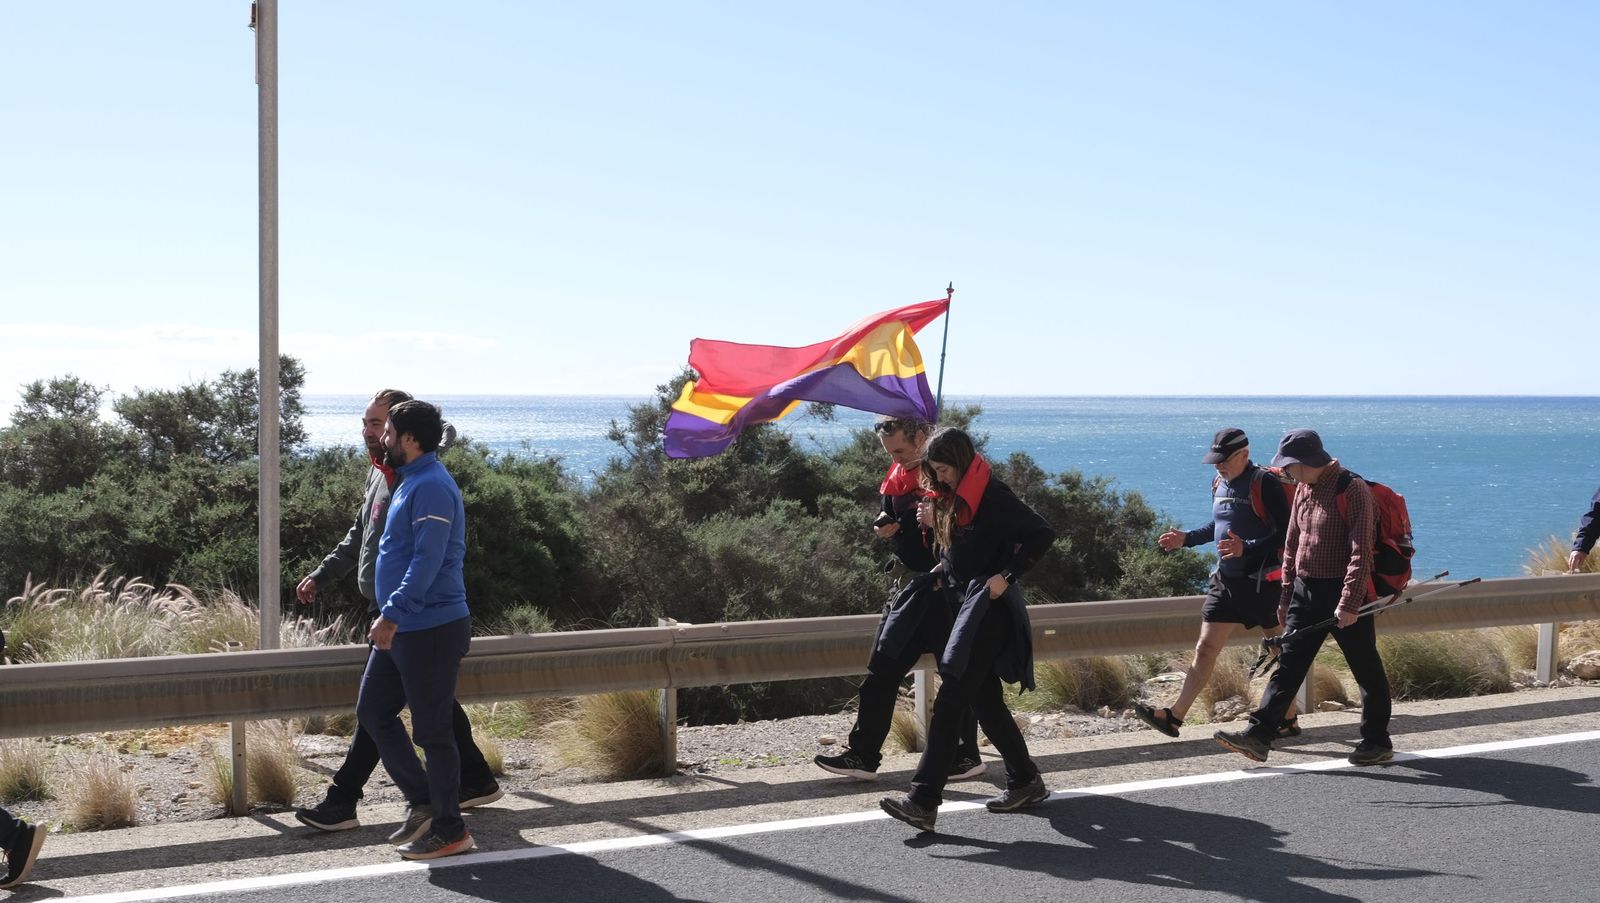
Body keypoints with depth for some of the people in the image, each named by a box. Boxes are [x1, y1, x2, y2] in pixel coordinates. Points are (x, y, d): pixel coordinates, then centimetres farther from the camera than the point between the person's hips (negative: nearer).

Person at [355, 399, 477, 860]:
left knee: (432, 730, -2)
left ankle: (449, 831, 9)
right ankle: (423, 802, 23)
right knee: (372, 710, 15)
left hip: (432, 629, -11)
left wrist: (392, 613, -31)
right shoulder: (411, 481, 14)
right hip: (402, 628, 11)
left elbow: (428, 560, -27)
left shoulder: (432, 488, -18)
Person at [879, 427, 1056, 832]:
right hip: (971, 602, 10)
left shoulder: (992, 496, -13)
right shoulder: (952, 499, 14)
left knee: (950, 700, -14)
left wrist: (1007, 576, -19)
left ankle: (923, 801, -18)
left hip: (990, 605, -10)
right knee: (985, 699, 13)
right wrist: (934, 521, 6)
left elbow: (1042, 533, -18)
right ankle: (1025, 780, 26)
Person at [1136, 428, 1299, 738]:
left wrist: (1246, 548, -30)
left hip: (1262, 581, -7)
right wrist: (1185, 539, 13)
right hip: (1226, 580, 7)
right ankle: (1174, 716, 1)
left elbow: (1286, 534, -19)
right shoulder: (1220, 484, 10)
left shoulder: (1265, 485, -15)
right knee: (1205, 648, 3)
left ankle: (1289, 719, 20)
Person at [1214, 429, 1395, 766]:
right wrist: (1286, 595, 18)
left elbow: (1361, 552, -20)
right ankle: (1259, 735, -2)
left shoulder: (1352, 489, -15)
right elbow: (1292, 545, 19)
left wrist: (1350, 603, -25)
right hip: (1306, 590, 8)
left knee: (1366, 669, 5)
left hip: (1343, 592, -7)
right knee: (1289, 663, 2)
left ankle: (1378, 741, 16)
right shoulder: (1304, 489, 10)